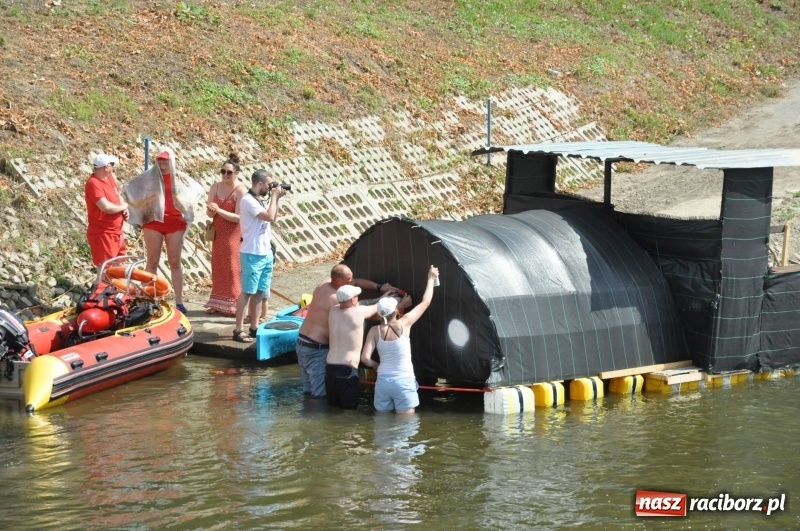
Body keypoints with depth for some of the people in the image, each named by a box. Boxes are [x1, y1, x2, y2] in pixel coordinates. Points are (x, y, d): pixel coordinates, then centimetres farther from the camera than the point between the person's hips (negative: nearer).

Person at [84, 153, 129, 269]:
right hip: (102, 234, -9)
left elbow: (118, 195, 23)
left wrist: (125, 209, 1)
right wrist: (122, 207, -9)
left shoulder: (110, 178, 9)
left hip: (116, 233, 9)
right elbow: (106, 207, -29)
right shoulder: (93, 183, -19)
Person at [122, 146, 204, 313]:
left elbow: (198, 189, 19)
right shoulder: (149, 176, 0)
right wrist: (138, 209, 3)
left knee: (175, 262, 5)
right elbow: (128, 187, 5)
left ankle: (179, 301, 7)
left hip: (175, 223, 1)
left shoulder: (180, 177, 5)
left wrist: (187, 209, 9)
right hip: (153, 222, -1)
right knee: (152, 262, 4)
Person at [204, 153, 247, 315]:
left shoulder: (241, 191, -15)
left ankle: (233, 305, 4)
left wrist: (219, 210, -26)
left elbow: (239, 217, -20)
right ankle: (218, 303, 16)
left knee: (233, 269, -2)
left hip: (234, 235, -6)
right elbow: (210, 213, 3)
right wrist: (211, 210, -21)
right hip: (218, 234, 6)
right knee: (218, 268, 9)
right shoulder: (215, 187, 3)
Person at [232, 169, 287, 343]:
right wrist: (274, 196, -13)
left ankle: (254, 328, 17)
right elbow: (269, 217, -24)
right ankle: (239, 330, -4)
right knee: (247, 292, -7)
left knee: (259, 292, 11)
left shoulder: (259, 200, 12)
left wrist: (276, 199, 11)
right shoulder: (248, 200, -16)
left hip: (265, 253, 9)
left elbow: (273, 219, 21)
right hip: (252, 254, -9)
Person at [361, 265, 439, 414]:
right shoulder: (404, 323, -5)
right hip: (404, 381, -3)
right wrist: (431, 278, 19)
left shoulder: (375, 331, 0)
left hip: (383, 381, 3)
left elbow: (365, 358, -8)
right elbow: (425, 303, 6)